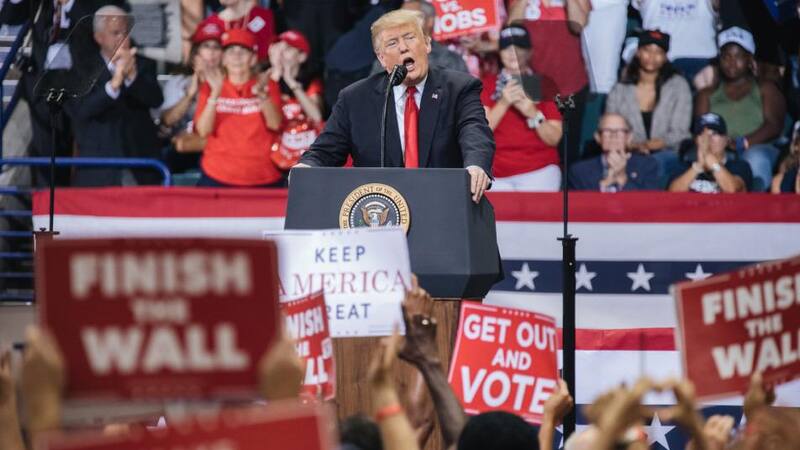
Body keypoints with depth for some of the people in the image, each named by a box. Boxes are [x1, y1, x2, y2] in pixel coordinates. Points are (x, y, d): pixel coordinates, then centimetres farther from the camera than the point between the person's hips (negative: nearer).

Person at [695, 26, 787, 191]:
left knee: (756, 158, -40)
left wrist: (741, 143, -12)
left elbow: (774, 126, 6)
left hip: (759, 149, -1)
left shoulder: (765, 89, 22)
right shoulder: (708, 94, 28)